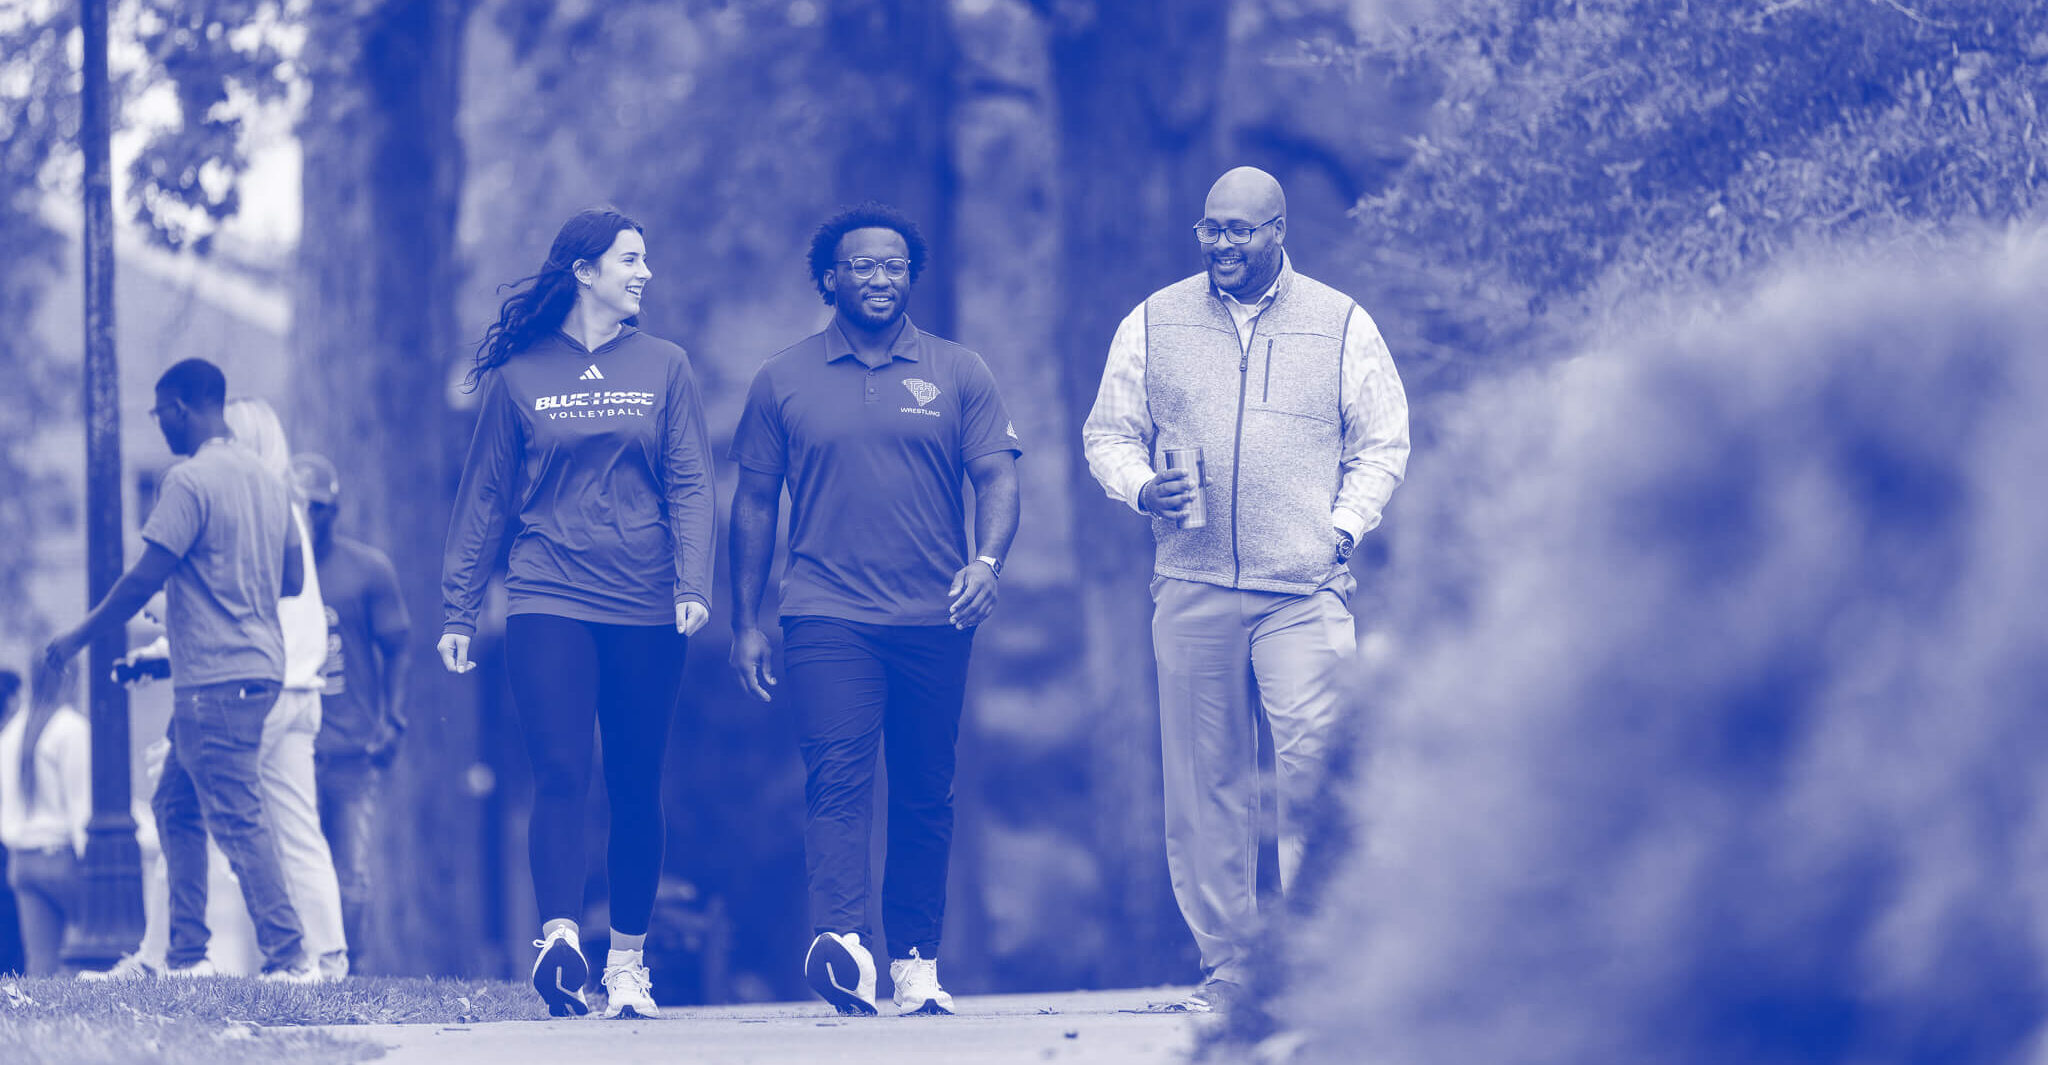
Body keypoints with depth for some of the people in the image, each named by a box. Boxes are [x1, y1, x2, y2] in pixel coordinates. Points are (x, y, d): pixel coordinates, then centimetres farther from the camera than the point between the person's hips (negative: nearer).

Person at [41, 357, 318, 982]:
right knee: (175, 807, 16)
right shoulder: (265, 480, 14)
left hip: (214, 676, -9)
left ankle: (289, 956, -14)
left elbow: (146, 578, -15)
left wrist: (78, 637, -5)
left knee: (237, 819, -9)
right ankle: (185, 955, 15)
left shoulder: (191, 480, -12)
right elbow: (293, 579, 20)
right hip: (262, 667, 9)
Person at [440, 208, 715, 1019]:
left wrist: (693, 584, -11)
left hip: (645, 610, 2)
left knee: (636, 789, 3)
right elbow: (484, 499, 8)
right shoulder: (518, 375, 6)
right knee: (562, 773, -15)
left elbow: (690, 485, 3)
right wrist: (458, 610, 4)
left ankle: (627, 962, 9)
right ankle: (560, 939, -28)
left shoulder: (664, 369, 9)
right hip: (548, 605, -2)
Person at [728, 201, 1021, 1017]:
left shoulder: (957, 374, 8)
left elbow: (997, 478, 3)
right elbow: (754, 503, 11)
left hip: (934, 618, 2)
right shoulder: (783, 382, 8)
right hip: (826, 614, -2)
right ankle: (841, 946, -32)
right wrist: (745, 623, 7)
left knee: (925, 797, 6)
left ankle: (916, 966, 15)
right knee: (838, 774, -18)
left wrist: (987, 561, -16)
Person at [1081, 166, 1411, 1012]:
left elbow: (1383, 444, 10)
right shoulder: (1153, 324, 11)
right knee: (1205, 779, 2)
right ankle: (1225, 962, 8)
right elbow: (1108, 435, 15)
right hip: (1190, 585, 2)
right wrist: (1140, 488, -6)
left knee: (1312, 766, -14)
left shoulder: (1341, 326, 8)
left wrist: (1344, 527, -4)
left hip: (1306, 589, -2)